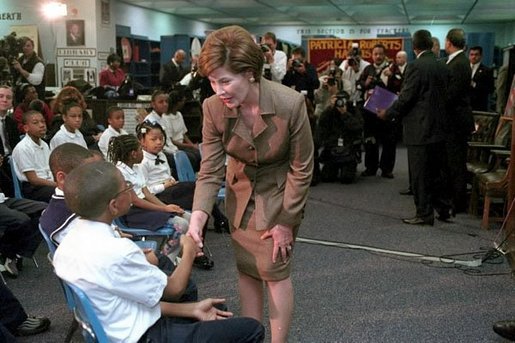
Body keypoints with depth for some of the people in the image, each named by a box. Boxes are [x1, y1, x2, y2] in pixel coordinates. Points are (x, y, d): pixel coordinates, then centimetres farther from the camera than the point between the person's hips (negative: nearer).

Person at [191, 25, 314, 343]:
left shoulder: (291, 104, -29)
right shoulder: (213, 107, -20)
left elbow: (301, 169, -18)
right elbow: (210, 170, -15)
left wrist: (286, 221, -14)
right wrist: (198, 217, -30)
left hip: (278, 192, -3)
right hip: (240, 193, 4)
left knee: (274, 270, 0)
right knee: (247, 268, 12)